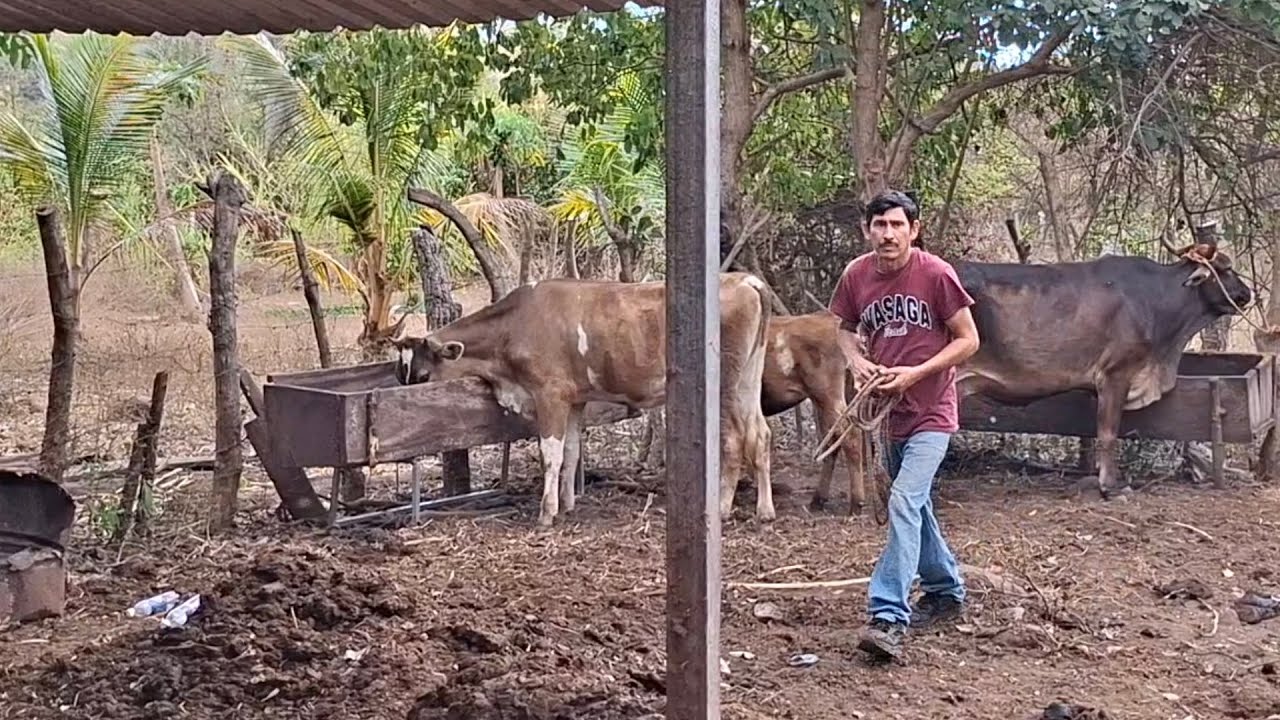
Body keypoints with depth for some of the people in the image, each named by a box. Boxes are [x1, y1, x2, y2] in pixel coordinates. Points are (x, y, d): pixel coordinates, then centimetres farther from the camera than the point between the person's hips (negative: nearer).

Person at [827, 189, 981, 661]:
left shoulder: (936, 274, -15)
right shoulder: (856, 276, -2)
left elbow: (968, 340, -10)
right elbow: (846, 329, 14)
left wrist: (916, 373, -20)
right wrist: (856, 361, -8)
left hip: (931, 413, -6)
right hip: (889, 412, 6)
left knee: (904, 502, -20)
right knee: (914, 506, 19)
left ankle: (888, 618, -22)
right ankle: (947, 592, 39)